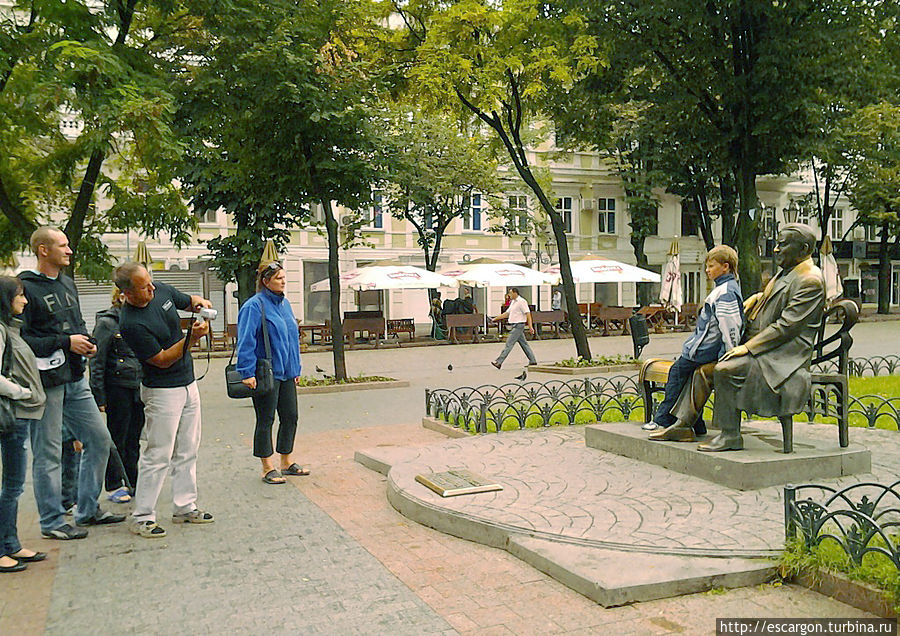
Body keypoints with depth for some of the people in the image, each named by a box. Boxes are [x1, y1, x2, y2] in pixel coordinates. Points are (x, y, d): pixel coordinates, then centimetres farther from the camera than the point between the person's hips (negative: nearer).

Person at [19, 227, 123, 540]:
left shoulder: (67, 284, 14)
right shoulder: (26, 287, -11)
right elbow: (19, 338, -16)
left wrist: (86, 341, 4)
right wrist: (65, 342, -18)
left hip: (74, 377, 8)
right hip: (46, 382, -8)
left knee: (99, 440, 12)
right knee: (48, 454, 2)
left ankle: (88, 510, 25)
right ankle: (52, 522, 15)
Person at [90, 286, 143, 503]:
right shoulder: (106, 323, -8)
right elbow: (97, 362, -9)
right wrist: (99, 397, -12)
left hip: (138, 387, 6)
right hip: (117, 388, -6)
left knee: (134, 438, 13)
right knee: (117, 439, 4)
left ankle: (132, 483, 24)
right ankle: (115, 486, 15)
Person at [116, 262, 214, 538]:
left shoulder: (161, 290, -2)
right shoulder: (132, 324, -24)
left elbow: (189, 301, 18)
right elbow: (162, 360, -19)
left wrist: (200, 303, -6)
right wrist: (192, 338, -27)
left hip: (188, 383, 8)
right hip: (162, 390, -8)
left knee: (188, 450, 13)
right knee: (158, 454, -3)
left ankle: (184, 507, 23)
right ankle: (142, 517, 8)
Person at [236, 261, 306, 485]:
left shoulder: (284, 303, 12)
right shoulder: (255, 305, -13)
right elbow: (246, 341, -17)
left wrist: (296, 368, 19)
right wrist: (247, 372, -21)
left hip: (286, 373, 8)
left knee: (290, 417, 12)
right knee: (265, 420, 2)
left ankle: (287, 462, 26)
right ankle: (268, 468, 12)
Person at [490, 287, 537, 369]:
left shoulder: (521, 302, -12)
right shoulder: (513, 302, 17)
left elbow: (528, 314, -16)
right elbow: (506, 313, 23)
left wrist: (530, 327, -22)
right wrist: (495, 319, 20)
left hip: (518, 325, -10)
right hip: (514, 326, 10)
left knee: (509, 344, -10)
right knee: (524, 344, 12)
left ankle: (499, 362, -11)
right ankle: (532, 361, 16)